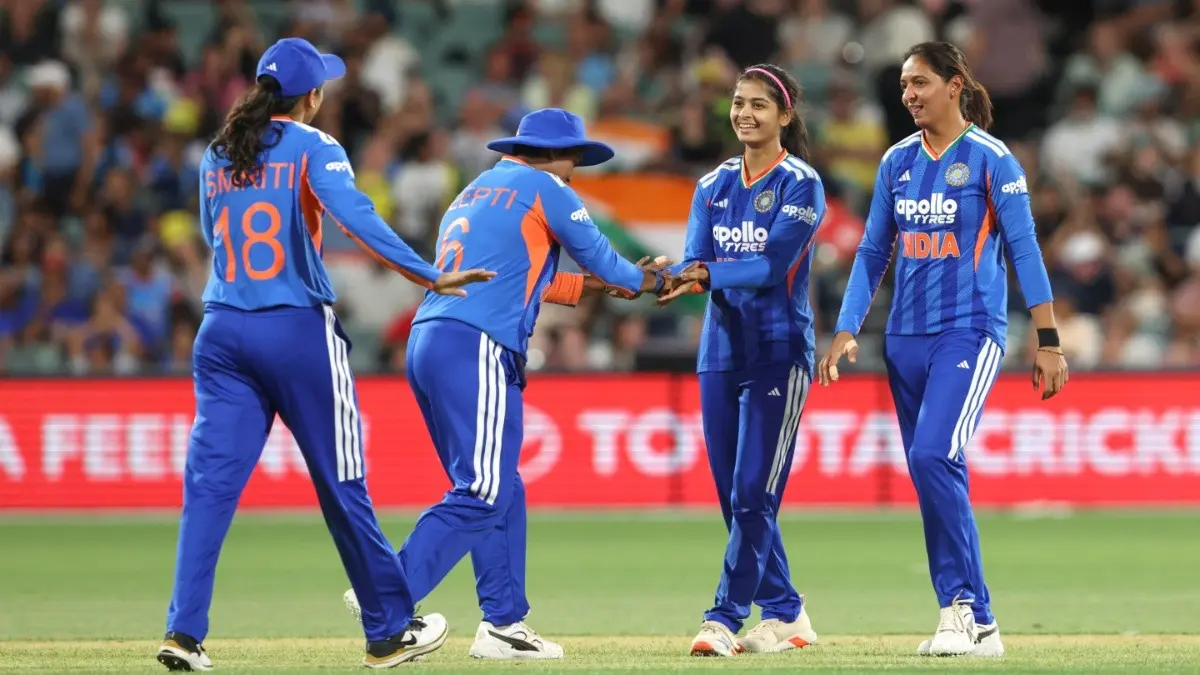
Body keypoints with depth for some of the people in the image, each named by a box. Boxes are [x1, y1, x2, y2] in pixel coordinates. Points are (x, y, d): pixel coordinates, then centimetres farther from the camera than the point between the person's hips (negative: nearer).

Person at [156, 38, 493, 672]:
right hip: (298, 333, -4)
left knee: (210, 481, 0)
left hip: (222, 331, 4)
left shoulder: (217, 155, 10)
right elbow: (355, 216, -21)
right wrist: (429, 277, -25)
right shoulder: (311, 147, -6)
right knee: (340, 483, 5)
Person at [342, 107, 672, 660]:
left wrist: (589, 285, 34)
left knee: (502, 493, 13)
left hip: (426, 344, 9)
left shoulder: (474, 193, 27)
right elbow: (598, 255, 10)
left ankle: (503, 623, 9)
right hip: (475, 348, -9)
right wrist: (647, 280, 29)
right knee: (480, 493, -12)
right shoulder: (545, 189, 3)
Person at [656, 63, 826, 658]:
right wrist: (672, 277, -23)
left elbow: (773, 264, -17)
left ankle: (725, 618, -11)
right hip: (721, 351, 6)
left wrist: (706, 274, -30)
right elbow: (694, 261, 1)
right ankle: (784, 614, 16)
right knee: (733, 497, 6)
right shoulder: (714, 185, 12)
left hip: (779, 353, -6)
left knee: (754, 494, -10)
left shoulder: (800, 184, -5)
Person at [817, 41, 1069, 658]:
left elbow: (1024, 251, -8)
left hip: (969, 332, -6)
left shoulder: (990, 159, -5)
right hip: (906, 340, 6)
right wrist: (847, 330, 4)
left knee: (934, 456, -23)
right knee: (935, 479, 5)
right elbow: (873, 252, 14)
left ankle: (963, 604, -15)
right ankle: (976, 626, 10)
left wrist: (1048, 341, -12)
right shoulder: (898, 161, 10)